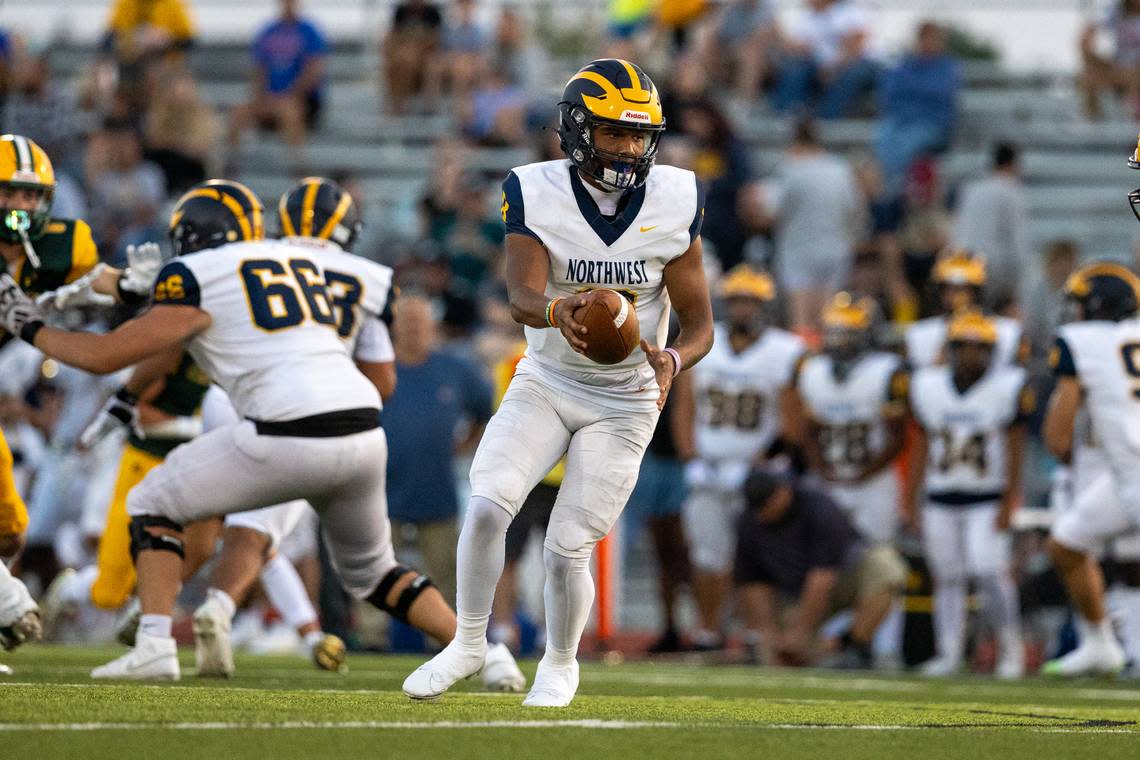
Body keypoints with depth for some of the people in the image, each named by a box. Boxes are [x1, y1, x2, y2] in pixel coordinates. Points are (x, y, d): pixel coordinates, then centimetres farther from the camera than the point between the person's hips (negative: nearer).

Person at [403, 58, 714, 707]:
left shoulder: (674, 202, -12)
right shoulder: (537, 194, -13)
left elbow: (700, 325, -8)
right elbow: (522, 298, -27)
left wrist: (672, 360, -31)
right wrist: (557, 309, -51)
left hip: (625, 403, -1)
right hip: (545, 383, 1)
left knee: (567, 551, -6)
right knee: (487, 507, -20)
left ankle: (561, 663, 24)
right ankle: (469, 644, 3)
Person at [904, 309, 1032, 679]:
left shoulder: (1008, 387, -8)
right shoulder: (928, 386, 3)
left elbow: (1015, 450, -6)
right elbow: (921, 447, 10)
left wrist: (1009, 502, -11)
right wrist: (910, 499, 9)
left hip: (987, 498, -4)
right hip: (941, 498, 4)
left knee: (990, 571, -14)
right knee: (947, 577, 3)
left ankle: (1011, 648, -2)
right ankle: (949, 652, 7)